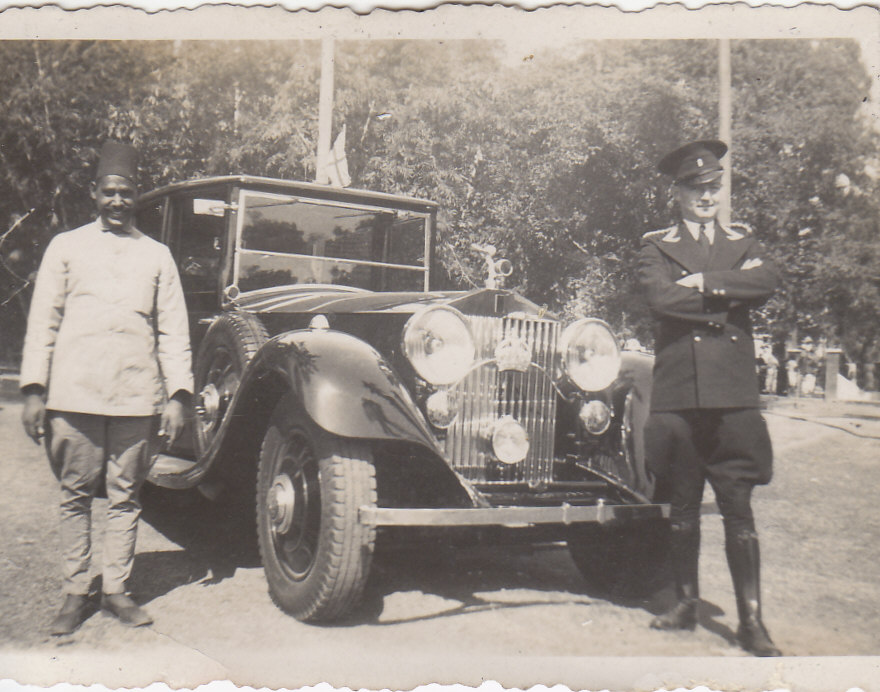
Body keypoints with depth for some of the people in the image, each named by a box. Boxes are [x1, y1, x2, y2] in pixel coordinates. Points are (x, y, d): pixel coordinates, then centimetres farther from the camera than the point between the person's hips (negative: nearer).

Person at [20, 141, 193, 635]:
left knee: (125, 495, 4)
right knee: (76, 494, 4)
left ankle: (117, 589, 15)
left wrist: (178, 394, 1)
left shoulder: (157, 255, 14)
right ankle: (77, 593, 15)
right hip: (74, 394, 0)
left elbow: (174, 331, 10)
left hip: (137, 398, 1)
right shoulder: (67, 246, 12)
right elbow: (43, 321, 8)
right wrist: (34, 390, -1)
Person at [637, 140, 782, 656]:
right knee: (683, 507, 10)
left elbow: (767, 282, -8)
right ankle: (687, 604, 24)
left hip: (734, 397, 0)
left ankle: (751, 620, 7)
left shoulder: (743, 242, 15)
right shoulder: (657, 245, 9)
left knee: (739, 510, 0)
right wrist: (729, 298, -7)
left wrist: (704, 282, -12)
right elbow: (661, 297, -11)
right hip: (677, 395, 0)